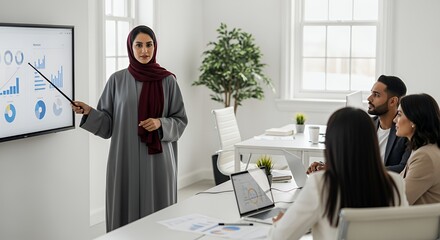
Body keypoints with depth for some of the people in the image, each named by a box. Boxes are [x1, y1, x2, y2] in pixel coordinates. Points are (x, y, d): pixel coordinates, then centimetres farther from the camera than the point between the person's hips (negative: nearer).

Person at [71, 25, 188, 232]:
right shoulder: (117, 80, 3)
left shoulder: (167, 81, 1)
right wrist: (89, 112, -12)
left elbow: (180, 121, 5)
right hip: (125, 161, 1)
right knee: (125, 215, 2)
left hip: (157, 161, 0)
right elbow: (107, 123, 5)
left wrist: (160, 124, -13)